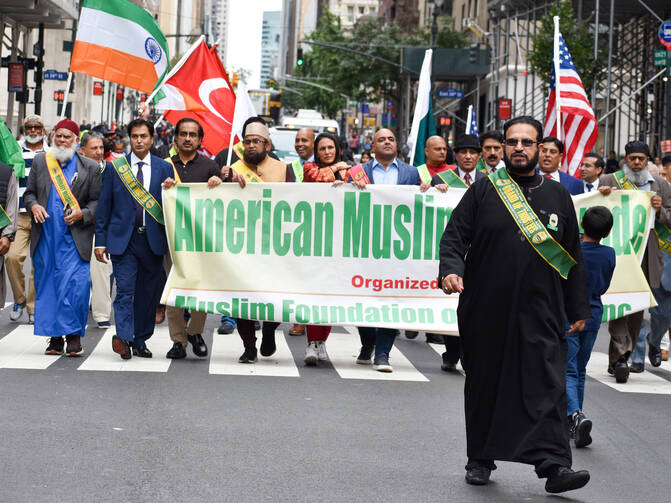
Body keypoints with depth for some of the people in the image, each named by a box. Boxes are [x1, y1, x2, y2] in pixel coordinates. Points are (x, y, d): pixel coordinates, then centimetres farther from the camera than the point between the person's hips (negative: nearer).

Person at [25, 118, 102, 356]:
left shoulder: (90, 168, 5)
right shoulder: (40, 162, 11)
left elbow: (97, 201, 6)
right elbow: (29, 193, 15)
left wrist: (82, 214, -12)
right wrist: (34, 206, -6)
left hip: (74, 237, -3)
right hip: (45, 236, 3)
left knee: (75, 285, -13)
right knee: (47, 286, 4)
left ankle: (73, 335, -3)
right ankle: (55, 337, 12)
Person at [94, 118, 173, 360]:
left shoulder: (164, 168, 7)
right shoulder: (114, 167, 6)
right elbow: (104, 206, 6)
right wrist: (100, 241, 2)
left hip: (153, 239, 1)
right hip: (122, 239, -1)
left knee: (147, 293, 6)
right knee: (124, 290, -12)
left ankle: (140, 341, 14)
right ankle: (123, 337, -21)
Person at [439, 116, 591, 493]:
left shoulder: (558, 197, 12)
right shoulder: (483, 191, 6)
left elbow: (574, 258, 14)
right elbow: (454, 236, 3)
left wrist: (579, 310, 12)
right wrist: (451, 270, -18)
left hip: (541, 316, 0)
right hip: (487, 313, 0)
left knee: (548, 388, -10)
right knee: (484, 387, 9)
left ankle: (554, 465, -14)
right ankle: (480, 460, 21)